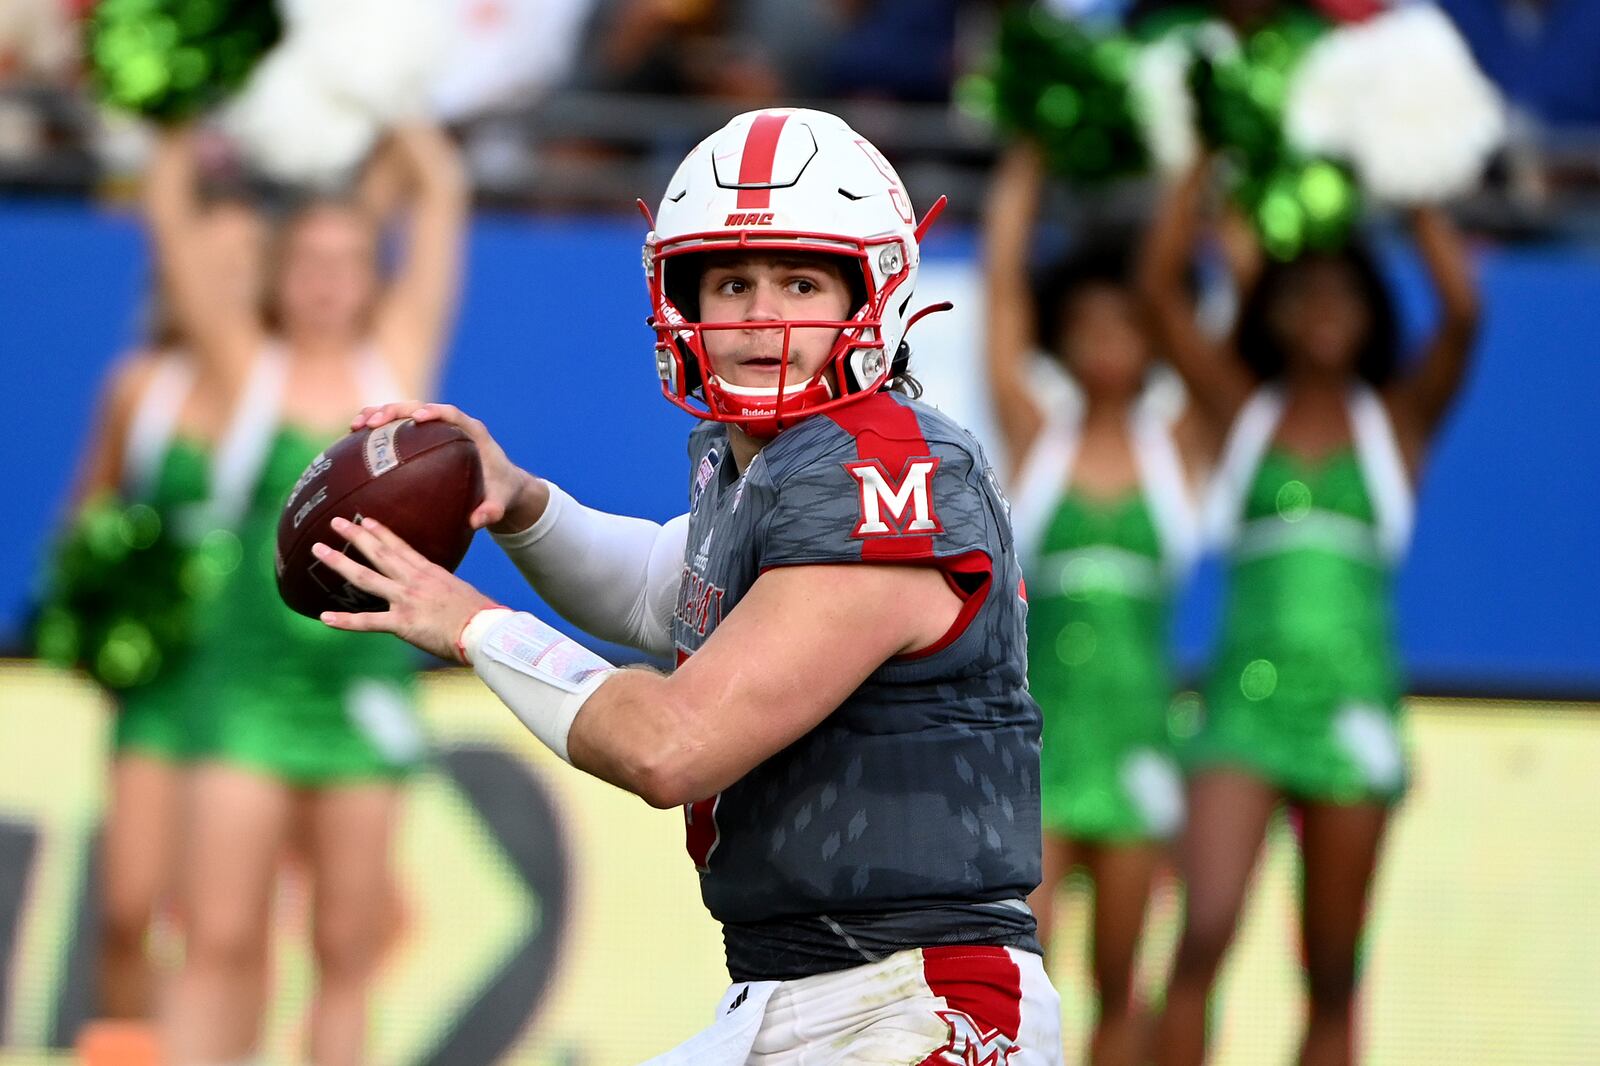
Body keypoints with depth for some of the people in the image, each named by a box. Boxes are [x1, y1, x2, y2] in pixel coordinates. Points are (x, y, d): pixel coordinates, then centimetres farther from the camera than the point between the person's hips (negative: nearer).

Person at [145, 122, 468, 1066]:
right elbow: (171, 220, 0)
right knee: (220, 942, -7)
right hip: (249, 693, -2)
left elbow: (444, 194, 7)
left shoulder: (397, 361, 7)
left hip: (364, 695, 2)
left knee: (348, 951, 4)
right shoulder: (246, 366, 4)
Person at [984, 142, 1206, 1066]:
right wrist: (1029, 158, 3)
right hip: (1037, 723, -1)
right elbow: (1003, 280, 1)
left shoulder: (1179, 450, 6)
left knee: (1118, 983, 6)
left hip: (1134, 735, 1)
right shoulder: (1036, 439, 4)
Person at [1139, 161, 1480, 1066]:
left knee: (1333, 975, 4)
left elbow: (1462, 312, -6)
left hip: (1353, 709, 1)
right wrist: (1210, 160, 2)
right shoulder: (1244, 409, 9)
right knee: (1204, 933, -17)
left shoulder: (1396, 420, 9)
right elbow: (1162, 284, 0)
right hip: (1246, 698, -1)